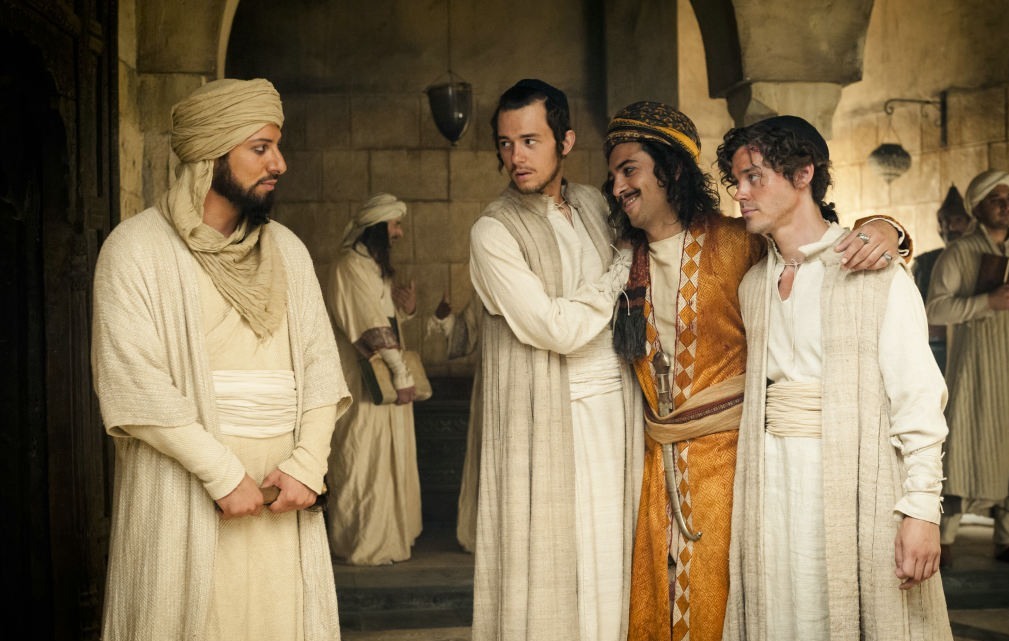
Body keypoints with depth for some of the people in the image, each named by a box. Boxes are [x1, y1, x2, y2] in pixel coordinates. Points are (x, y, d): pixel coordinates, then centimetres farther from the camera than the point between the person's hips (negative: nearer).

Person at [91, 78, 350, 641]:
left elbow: (320, 362, 7)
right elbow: (134, 384, -13)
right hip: (185, 494, -4)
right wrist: (224, 472, -15)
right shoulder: (138, 248, -5)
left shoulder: (287, 250, 11)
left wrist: (308, 461, -7)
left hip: (283, 493, 4)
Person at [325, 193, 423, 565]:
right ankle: (364, 544, 4)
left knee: (390, 459, 14)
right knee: (366, 460, -4)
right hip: (365, 381, -10)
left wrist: (406, 309, -1)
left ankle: (389, 532, 23)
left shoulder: (376, 266, 15)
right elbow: (373, 326, -20)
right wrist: (402, 375, -20)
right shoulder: (351, 267, -15)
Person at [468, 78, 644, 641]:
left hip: (615, 408, 5)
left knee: (610, 559, 8)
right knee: (551, 568, 0)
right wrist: (621, 272, -4)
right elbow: (557, 328, -14)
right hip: (549, 420, -5)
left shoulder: (595, 204, 10)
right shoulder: (494, 233, -8)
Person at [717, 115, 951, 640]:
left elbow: (917, 397, -11)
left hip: (856, 475, -5)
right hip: (773, 481, 5)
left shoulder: (874, 272, -6)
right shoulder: (753, 285, 12)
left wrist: (921, 511, -17)